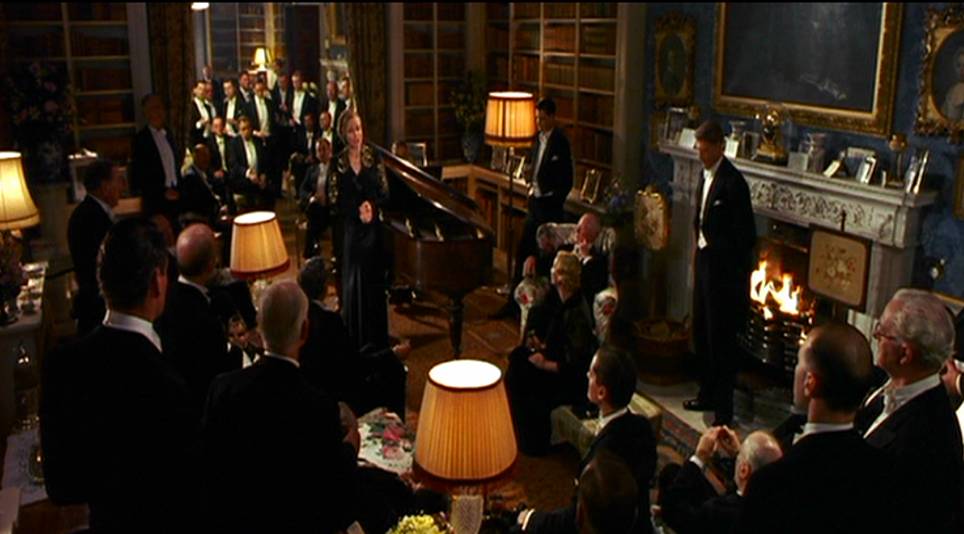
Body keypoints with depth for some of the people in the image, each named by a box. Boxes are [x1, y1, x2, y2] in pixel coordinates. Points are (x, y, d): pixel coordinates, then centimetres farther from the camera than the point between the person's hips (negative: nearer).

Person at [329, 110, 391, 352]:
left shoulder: (374, 158, 2)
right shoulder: (338, 163, -1)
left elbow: (384, 193, 2)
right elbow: (334, 200, -3)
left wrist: (371, 205, -16)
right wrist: (357, 210, -15)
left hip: (373, 228, 1)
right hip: (349, 231, -1)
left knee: (374, 283, 6)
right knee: (352, 285, 3)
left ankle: (376, 340, 17)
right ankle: (355, 340, 13)